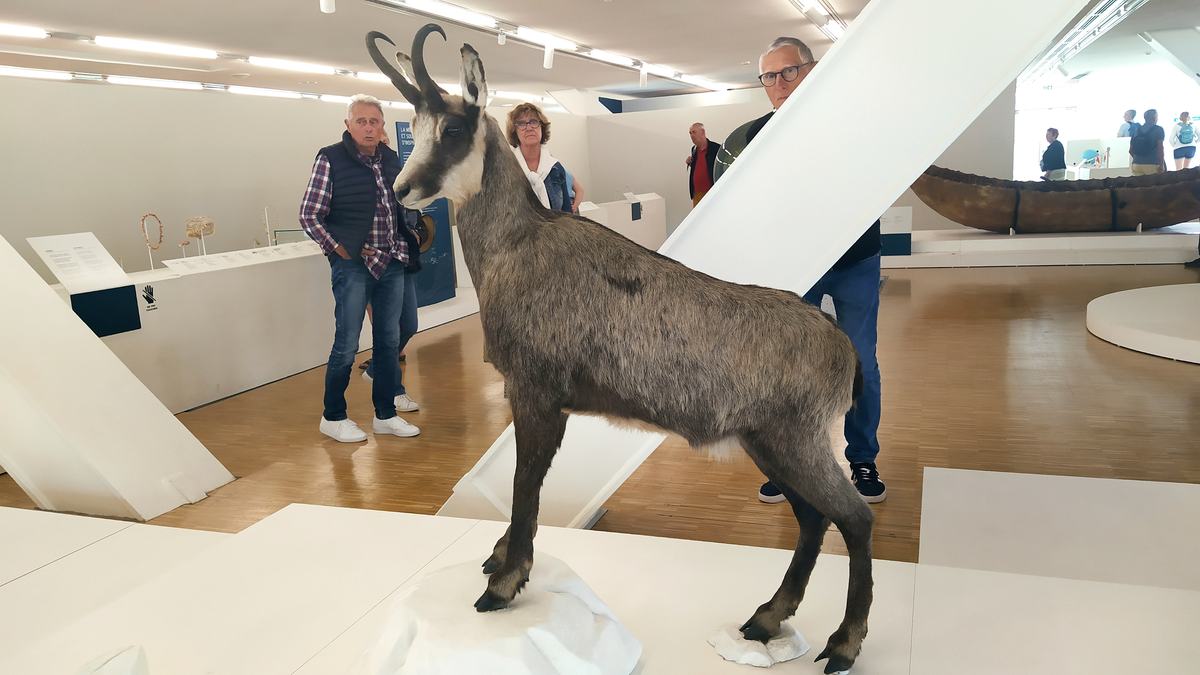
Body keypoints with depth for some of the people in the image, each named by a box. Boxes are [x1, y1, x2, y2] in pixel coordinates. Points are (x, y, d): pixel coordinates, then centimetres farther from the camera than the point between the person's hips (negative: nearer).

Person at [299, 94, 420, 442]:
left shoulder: (390, 159, 8)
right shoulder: (331, 159, -7)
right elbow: (309, 215, -7)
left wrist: (404, 246, 10)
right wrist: (339, 249, -10)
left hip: (392, 264, 6)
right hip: (353, 265, -5)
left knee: (389, 341, 11)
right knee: (346, 345, 0)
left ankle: (385, 414, 23)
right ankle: (333, 417, 17)